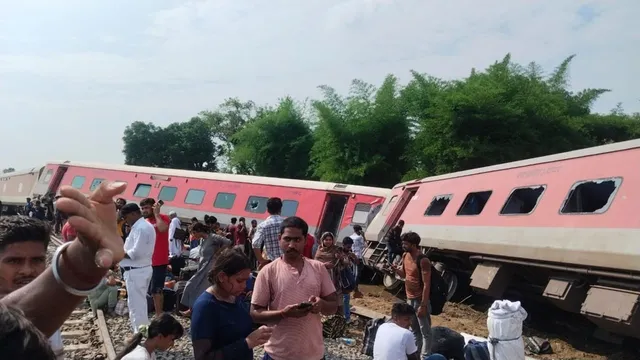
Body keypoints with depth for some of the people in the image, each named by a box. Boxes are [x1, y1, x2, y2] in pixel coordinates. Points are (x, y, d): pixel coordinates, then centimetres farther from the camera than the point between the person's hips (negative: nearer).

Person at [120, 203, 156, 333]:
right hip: (141, 269, 10)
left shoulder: (140, 228, -19)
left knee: (136, 305, -3)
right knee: (139, 303, 18)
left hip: (136, 271, -10)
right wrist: (122, 251, 5)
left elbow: (136, 252, -25)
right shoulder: (145, 226, 13)